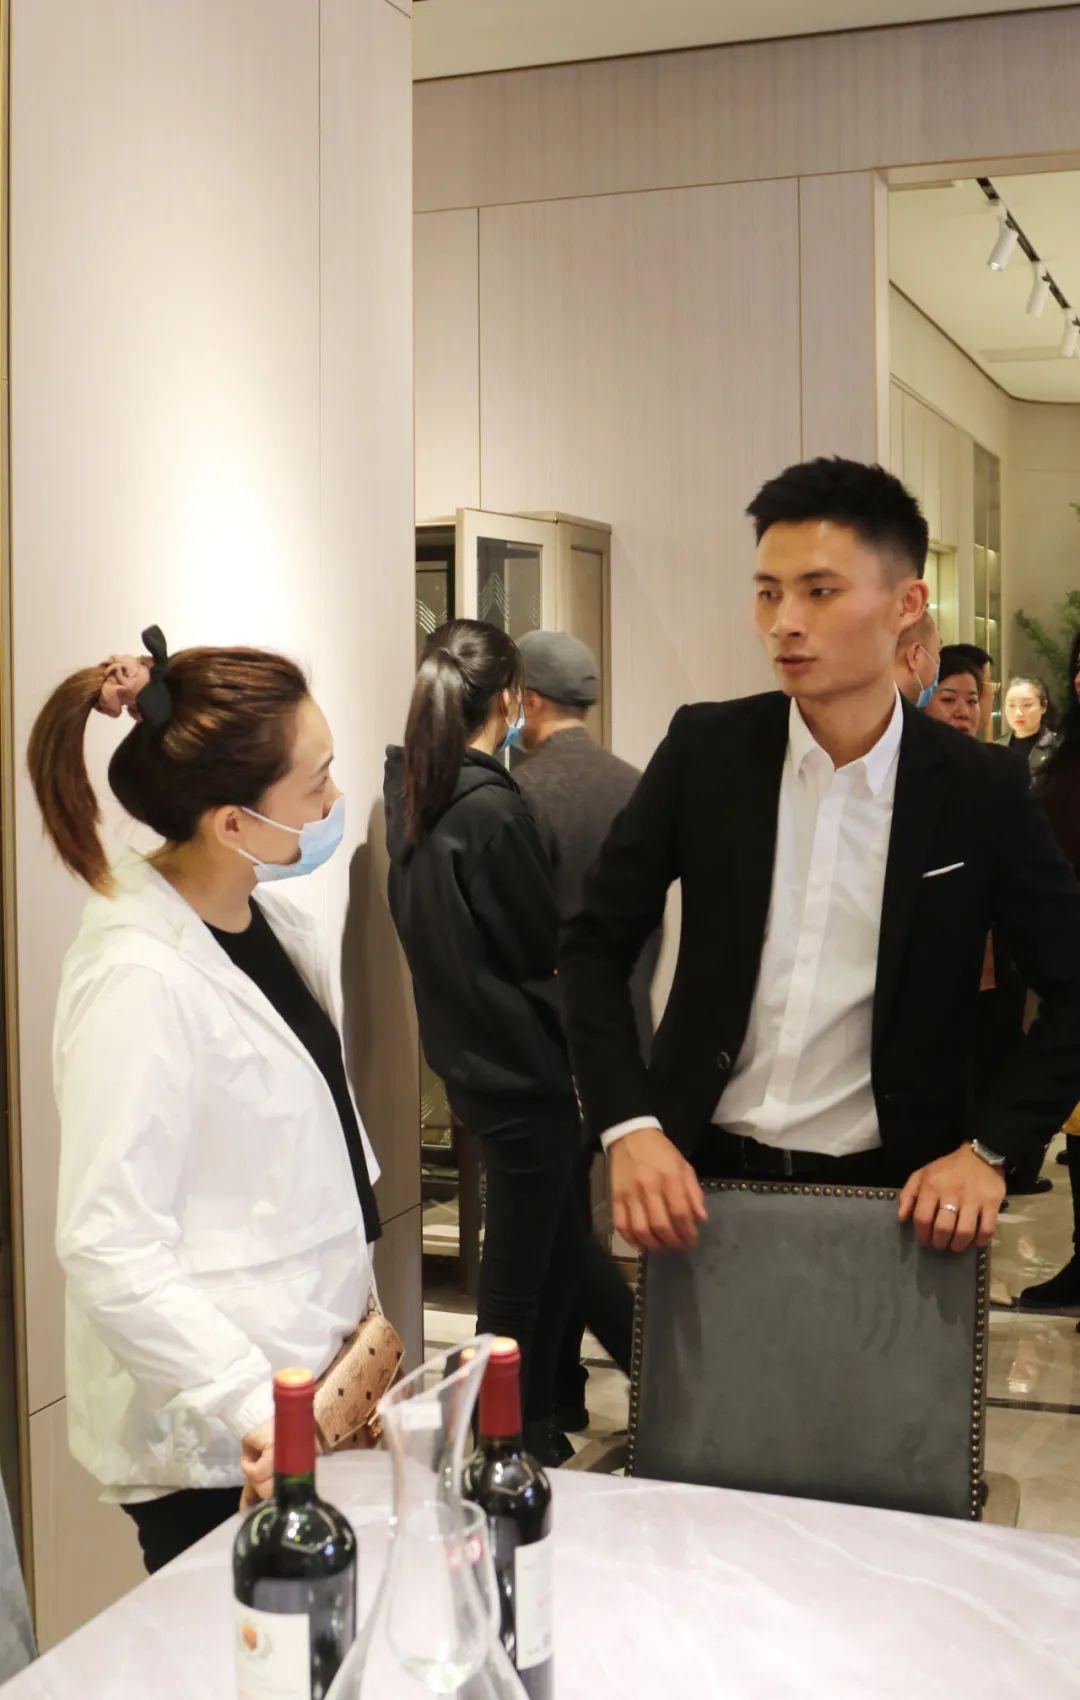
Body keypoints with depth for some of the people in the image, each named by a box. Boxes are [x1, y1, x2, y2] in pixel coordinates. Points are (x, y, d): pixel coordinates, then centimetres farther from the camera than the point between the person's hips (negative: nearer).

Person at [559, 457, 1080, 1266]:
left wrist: (989, 1149, -11)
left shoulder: (980, 792, -8)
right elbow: (597, 946, -1)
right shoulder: (705, 749, -5)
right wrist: (628, 1127, -12)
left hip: (889, 1193, -1)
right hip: (699, 1174, 1)